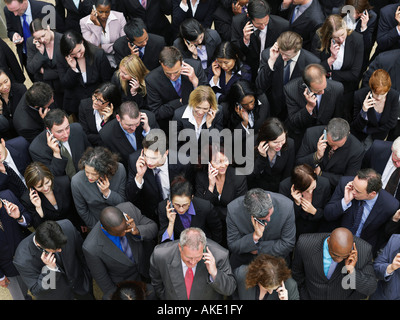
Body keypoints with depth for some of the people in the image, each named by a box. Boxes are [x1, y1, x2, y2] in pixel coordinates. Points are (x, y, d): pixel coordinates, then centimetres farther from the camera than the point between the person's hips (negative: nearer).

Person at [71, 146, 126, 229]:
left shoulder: (119, 169, -24)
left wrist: (107, 192, -28)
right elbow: (82, 211, -7)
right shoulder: (76, 181, -24)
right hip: (97, 223, -1)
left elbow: (122, 201, -10)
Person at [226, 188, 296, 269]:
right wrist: (255, 236, -29)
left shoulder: (286, 206, -22)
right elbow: (232, 246, -13)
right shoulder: (233, 210, -22)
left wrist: (258, 249, -15)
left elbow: (288, 244, -11)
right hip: (243, 262, 0)